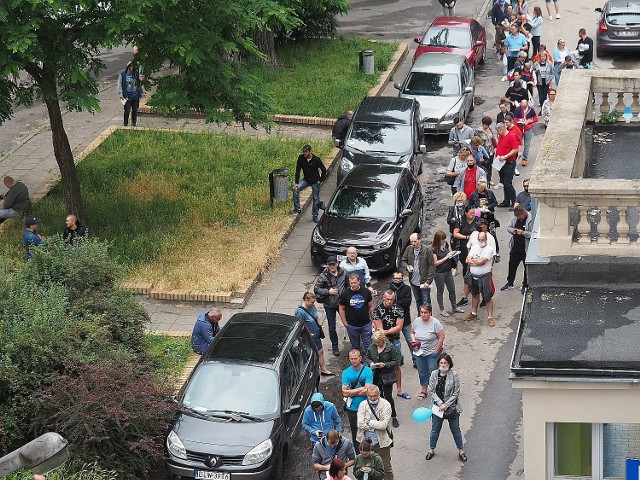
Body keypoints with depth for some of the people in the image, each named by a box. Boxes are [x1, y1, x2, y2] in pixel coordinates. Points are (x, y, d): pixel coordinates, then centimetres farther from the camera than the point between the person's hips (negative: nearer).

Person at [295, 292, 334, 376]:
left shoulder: (312, 307, -2)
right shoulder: (300, 312, -28)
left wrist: (319, 329, 8)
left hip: (316, 336, 8)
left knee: (320, 352, 20)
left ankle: (324, 370, 35)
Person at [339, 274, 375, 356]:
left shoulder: (366, 292, -4)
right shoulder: (345, 294, -7)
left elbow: (371, 306, 5)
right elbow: (341, 309, 0)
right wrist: (345, 323, -2)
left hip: (366, 324, 0)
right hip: (352, 326, 0)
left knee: (368, 345, 4)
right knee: (355, 346, 12)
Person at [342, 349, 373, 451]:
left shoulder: (367, 371, -7)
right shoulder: (346, 373, -1)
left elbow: (367, 391, -14)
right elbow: (345, 393, -10)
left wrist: (351, 392, -10)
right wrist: (361, 389, -14)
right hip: (352, 408, 2)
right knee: (355, 433, 12)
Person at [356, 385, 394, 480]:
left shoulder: (385, 405, -10)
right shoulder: (362, 405, -1)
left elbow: (383, 425, -19)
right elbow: (360, 424, -12)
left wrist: (369, 422, -13)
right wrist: (377, 423, -15)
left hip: (382, 442, -2)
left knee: (386, 468, 8)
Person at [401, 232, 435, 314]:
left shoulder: (427, 250, -13)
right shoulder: (408, 249, -1)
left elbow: (432, 267, -11)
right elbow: (402, 261, 11)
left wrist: (428, 281, -16)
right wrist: (407, 266, -14)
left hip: (424, 282, -5)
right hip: (413, 282, 5)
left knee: (426, 303, -2)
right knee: (418, 301, 19)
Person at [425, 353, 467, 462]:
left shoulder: (454, 375, -13)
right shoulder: (434, 374, -6)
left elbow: (456, 393, -12)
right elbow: (432, 391, -5)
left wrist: (446, 405, -17)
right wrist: (440, 403, -16)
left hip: (452, 407, -2)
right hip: (437, 407, 2)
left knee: (455, 429, 12)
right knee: (435, 429, 15)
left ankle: (461, 451, 25)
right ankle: (431, 449, 33)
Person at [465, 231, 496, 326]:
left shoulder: (489, 249, -14)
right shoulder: (474, 247, 6)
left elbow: (481, 262, -21)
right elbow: (467, 260, -2)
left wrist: (473, 260, -4)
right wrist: (477, 262, -16)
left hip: (484, 277, -6)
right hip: (473, 276, 6)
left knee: (488, 297, -4)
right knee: (475, 295, 21)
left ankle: (490, 317, 1)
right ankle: (473, 313, 36)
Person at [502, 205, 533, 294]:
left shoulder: (531, 219, -19)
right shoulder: (514, 218, 2)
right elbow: (508, 227, 14)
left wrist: (523, 233, -27)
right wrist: (513, 230, -7)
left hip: (526, 248, -6)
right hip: (515, 246, 6)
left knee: (527, 267, 8)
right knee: (512, 265, 16)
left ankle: (525, 285, 22)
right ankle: (510, 283, 32)